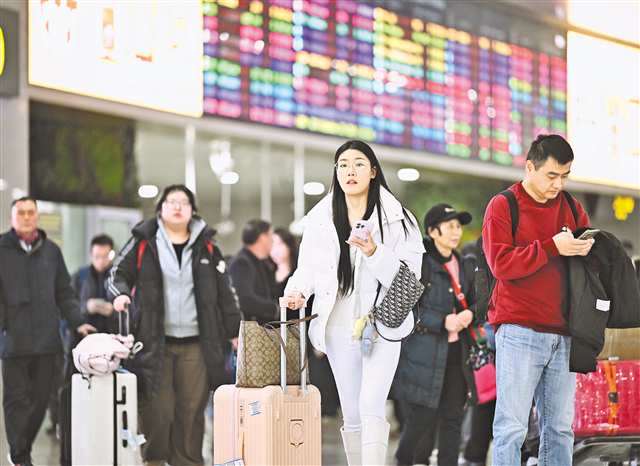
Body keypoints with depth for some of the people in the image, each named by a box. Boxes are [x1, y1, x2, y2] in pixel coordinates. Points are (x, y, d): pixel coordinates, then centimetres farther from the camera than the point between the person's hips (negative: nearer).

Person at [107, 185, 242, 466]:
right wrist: (120, 293, -14)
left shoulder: (206, 247, 13)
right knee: (157, 410, -6)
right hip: (155, 342, -2)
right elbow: (119, 273, 9)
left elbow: (224, 292, 15)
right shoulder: (144, 242, 6)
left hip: (196, 344, 2)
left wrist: (235, 331, 11)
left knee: (192, 410, 1)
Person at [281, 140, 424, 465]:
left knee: (371, 407, -18)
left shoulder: (396, 218, -2)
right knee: (352, 415, 9)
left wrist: (374, 253, -23)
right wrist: (298, 292, -14)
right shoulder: (319, 218, 5)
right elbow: (308, 267, 8)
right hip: (339, 328, 3)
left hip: (382, 326, -3)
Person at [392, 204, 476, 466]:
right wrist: (442, 322, -17)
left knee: (453, 418, 3)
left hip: (456, 353, 6)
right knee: (420, 420, -3)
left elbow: (472, 302, 26)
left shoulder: (464, 266, 15)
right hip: (425, 353, -6)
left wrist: (469, 314, 2)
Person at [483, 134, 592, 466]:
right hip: (519, 332, -5)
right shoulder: (502, 207, 1)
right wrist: (553, 247, -18)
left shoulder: (572, 208, 16)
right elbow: (501, 264, -11)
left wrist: (586, 249, -3)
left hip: (563, 334, 5)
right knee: (512, 426, -7)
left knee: (560, 428, 4)